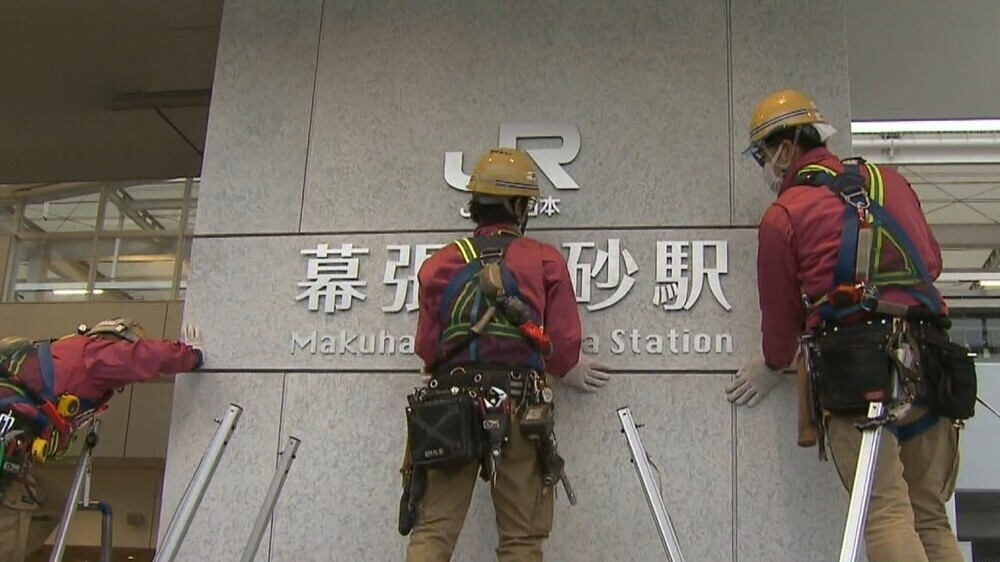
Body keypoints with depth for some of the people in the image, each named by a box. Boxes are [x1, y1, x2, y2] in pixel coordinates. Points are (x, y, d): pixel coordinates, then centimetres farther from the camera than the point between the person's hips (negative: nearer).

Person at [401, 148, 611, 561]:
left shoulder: (441, 263, 10)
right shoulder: (546, 261, 5)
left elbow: (427, 346, 7)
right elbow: (563, 343, 0)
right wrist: (571, 371, 22)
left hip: (448, 406, 2)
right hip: (519, 408, -1)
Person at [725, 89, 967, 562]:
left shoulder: (783, 215, 2)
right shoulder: (891, 183, 16)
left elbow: (780, 308, 10)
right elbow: (932, 262, 23)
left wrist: (772, 365, 28)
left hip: (852, 367, -5)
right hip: (926, 360, 5)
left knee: (885, 514, -6)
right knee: (931, 517, 10)